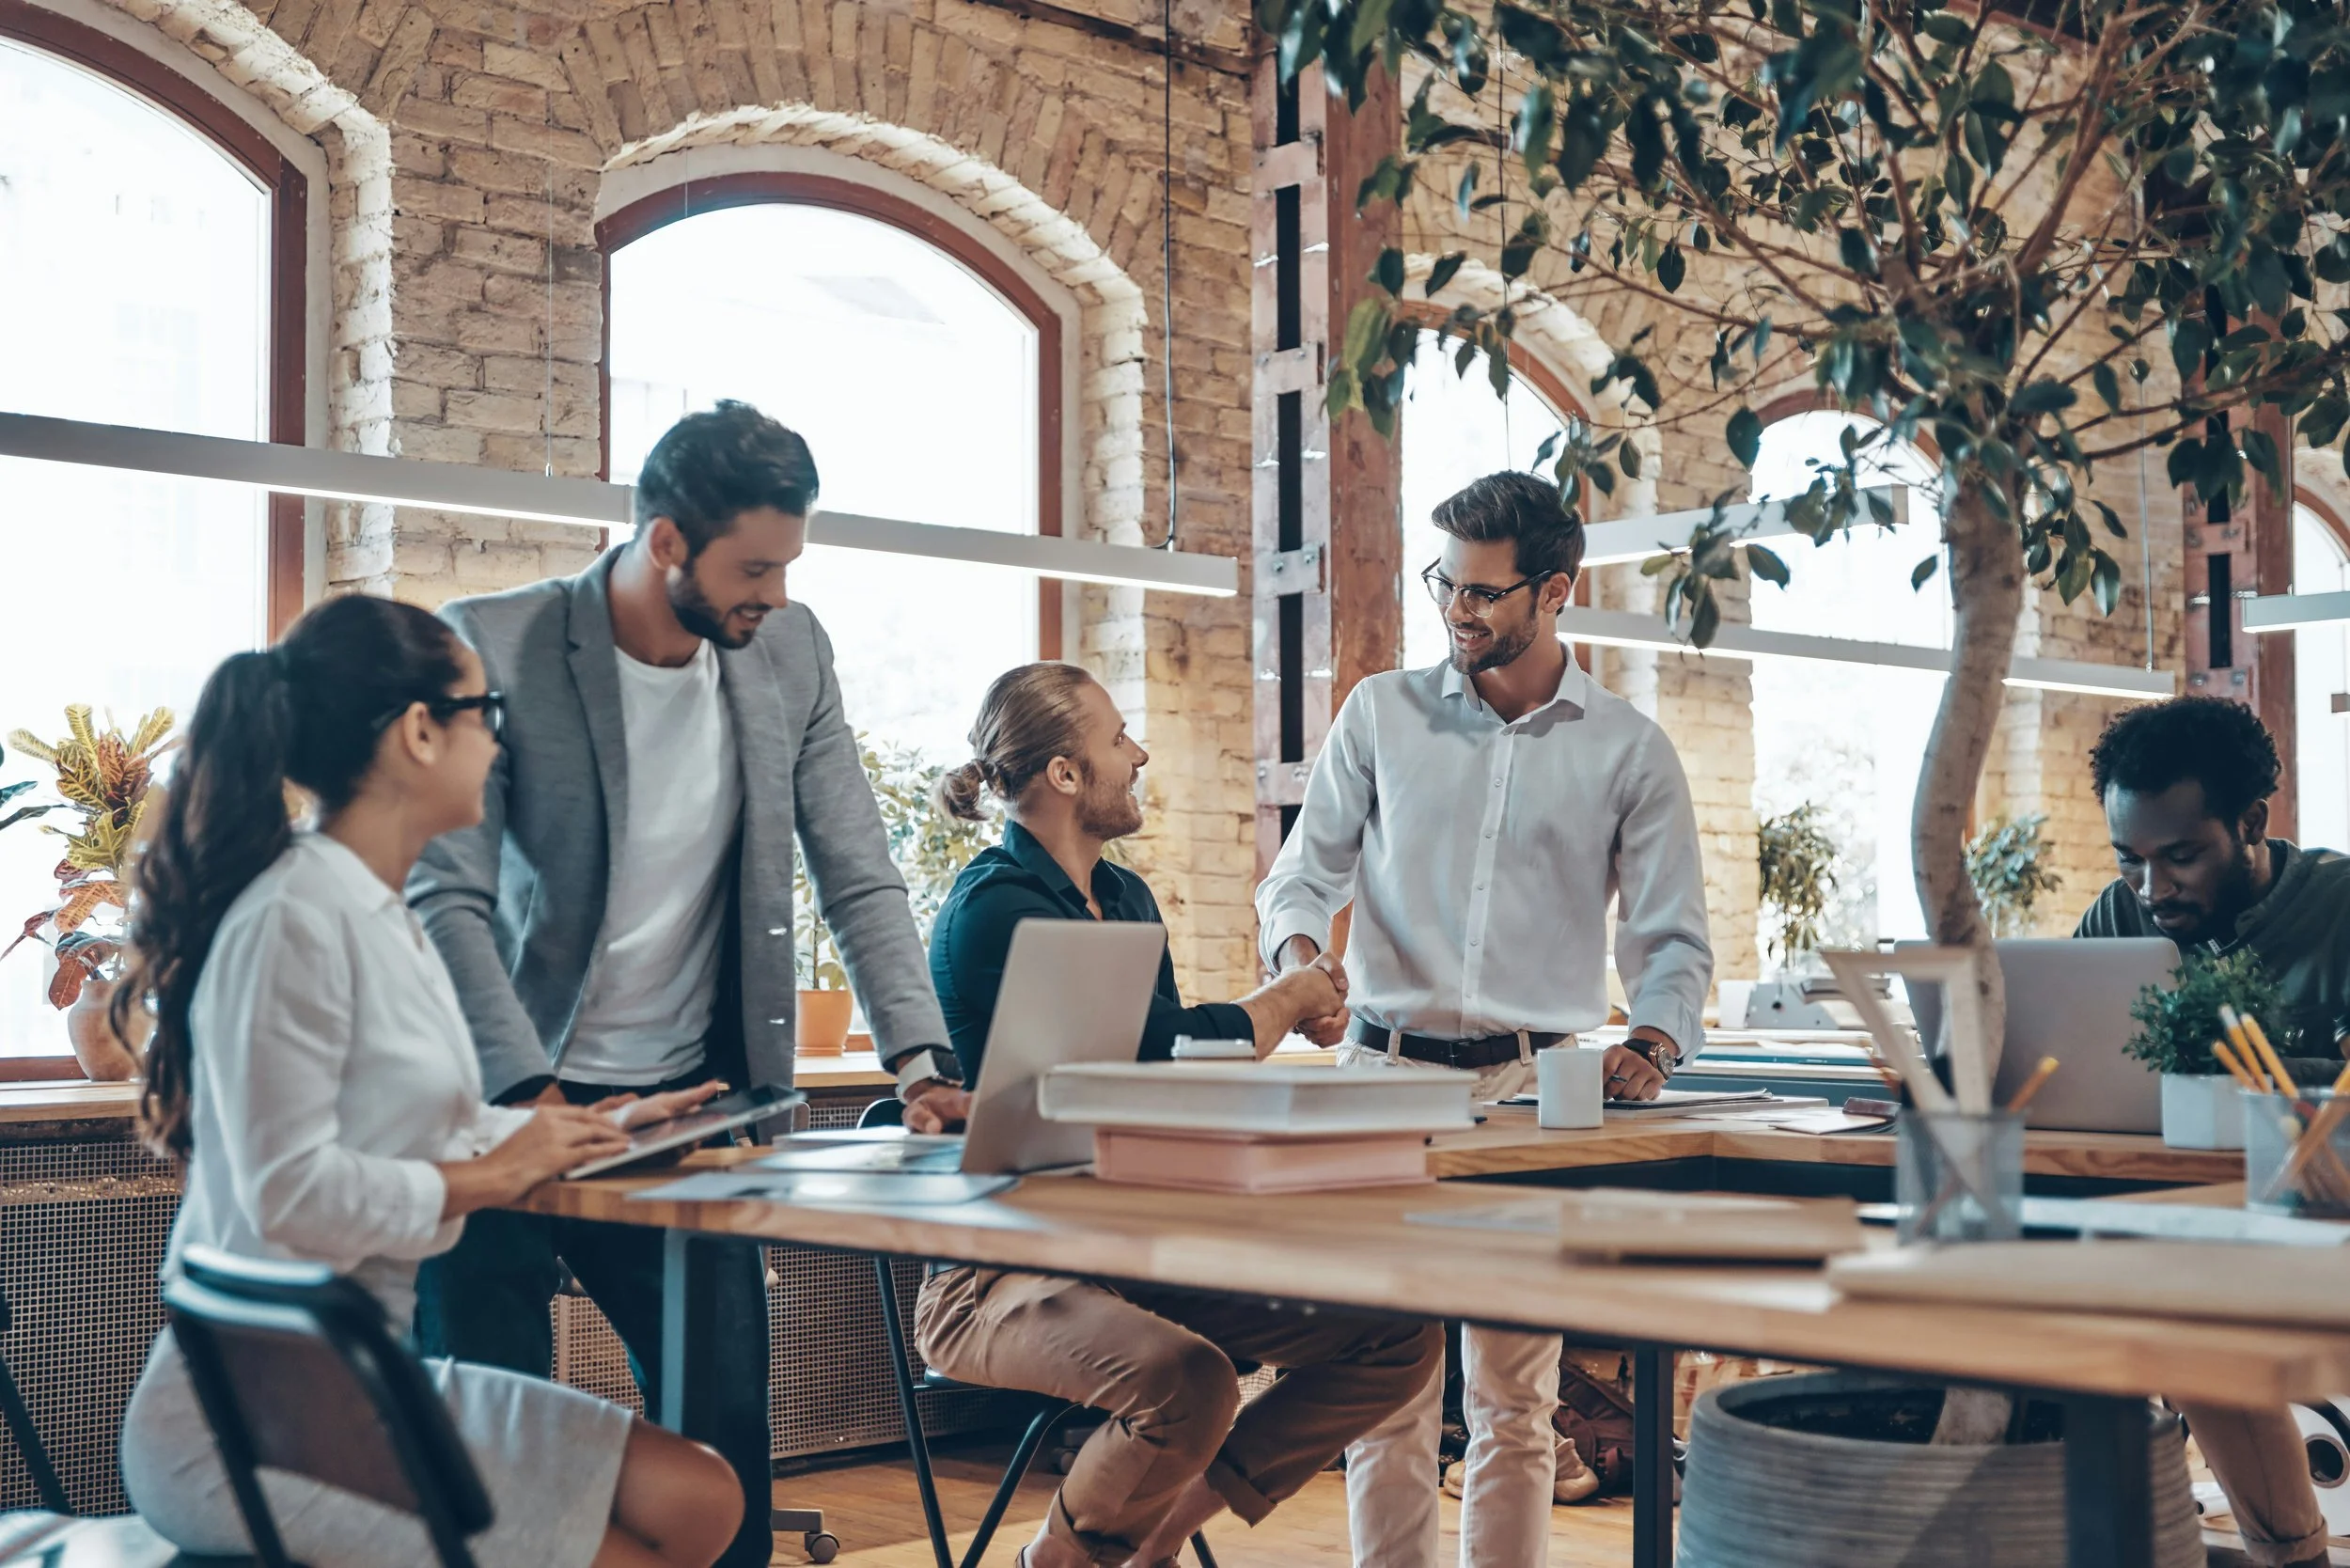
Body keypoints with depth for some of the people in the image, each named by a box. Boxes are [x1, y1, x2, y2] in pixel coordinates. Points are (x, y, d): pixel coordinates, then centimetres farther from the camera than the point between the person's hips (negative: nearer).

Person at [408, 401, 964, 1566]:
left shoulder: (789, 652, 1)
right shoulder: (489, 648, -12)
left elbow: (857, 876, 3)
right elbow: (447, 898, -16)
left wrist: (921, 1059, -9)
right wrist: (534, 1099, -27)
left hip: (689, 1107, 4)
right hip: (508, 1104, -3)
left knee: (726, 1426, 4)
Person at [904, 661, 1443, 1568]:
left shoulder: (1127, 898, 14)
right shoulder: (997, 907, -14)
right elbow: (1170, 1050, -17)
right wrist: (1289, 999, 1)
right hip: (1003, 1271, -8)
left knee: (1402, 1338, -3)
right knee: (1186, 1380, -37)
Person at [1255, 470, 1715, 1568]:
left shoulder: (1628, 750, 5)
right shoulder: (1381, 714, 7)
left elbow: (1671, 937, 6)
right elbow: (1304, 872, 10)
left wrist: (1653, 1041, -14)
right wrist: (1300, 950, -12)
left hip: (1535, 1086, 0)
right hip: (1388, 1069, 1)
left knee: (1514, 1391, 4)